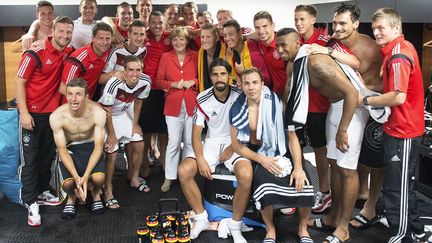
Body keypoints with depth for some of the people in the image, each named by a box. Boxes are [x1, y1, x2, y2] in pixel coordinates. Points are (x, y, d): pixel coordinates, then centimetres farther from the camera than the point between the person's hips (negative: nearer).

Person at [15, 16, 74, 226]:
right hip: (32, 113, -6)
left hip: (53, 112, 6)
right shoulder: (35, 53, -14)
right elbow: (19, 82, -13)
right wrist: (24, 112, -19)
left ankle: (42, 193, 29)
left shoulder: (68, 53, 1)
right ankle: (30, 203, 6)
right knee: (30, 159, 0)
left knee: (47, 156, 15)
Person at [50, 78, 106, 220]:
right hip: (70, 148, 0)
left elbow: (98, 147, -19)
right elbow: (62, 150, -17)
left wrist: (85, 176, -29)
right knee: (68, 183, -23)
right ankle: (71, 197, 16)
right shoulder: (56, 116, -22)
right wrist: (77, 178, -28)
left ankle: (96, 194, 12)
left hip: (91, 146, 0)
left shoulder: (97, 113, -24)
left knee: (98, 178, -27)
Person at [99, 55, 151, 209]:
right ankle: (108, 191, 7)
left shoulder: (145, 82, -20)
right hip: (107, 116, -5)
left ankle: (134, 179, 30)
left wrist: (135, 124, 5)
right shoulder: (114, 84, -36)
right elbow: (107, 111, -24)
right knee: (112, 153, -11)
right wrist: (111, 134, -16)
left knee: (139, 145, 6)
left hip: (125, 114, 6)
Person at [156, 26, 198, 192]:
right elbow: (159, 81, 5)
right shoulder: (165, 57, 7)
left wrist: (192, 82, -8)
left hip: (192, 104, 1)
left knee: (190, 142, 6)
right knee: (173, 143, -3)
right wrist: (174, 84, -11)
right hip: (173, 104, -1)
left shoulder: (195, 56, 8)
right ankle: (169, 178, 8)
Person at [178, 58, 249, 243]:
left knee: (246, 175, -32)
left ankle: (236, 226, -10)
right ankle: (201, 218, 1)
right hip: (211, 143, 3)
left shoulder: (240, 96, -11)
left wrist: (233, 147, -13)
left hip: (235, 143, -2)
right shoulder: (203, 99, -6)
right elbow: (196, 133, -5)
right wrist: (200, 160, -18)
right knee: (184, 171, -20)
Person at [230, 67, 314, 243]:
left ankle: (303, 228, 7)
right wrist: (261, 159, -17)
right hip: (254, 154, 0)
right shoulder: (238, 109, -5)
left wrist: (298, 168, -21)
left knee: (303, 185, -24)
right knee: (265, 182, -32)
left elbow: (292, 136, -9)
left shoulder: (275, 104, -8)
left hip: (279, 152, 0)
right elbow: (236, 144, -3)